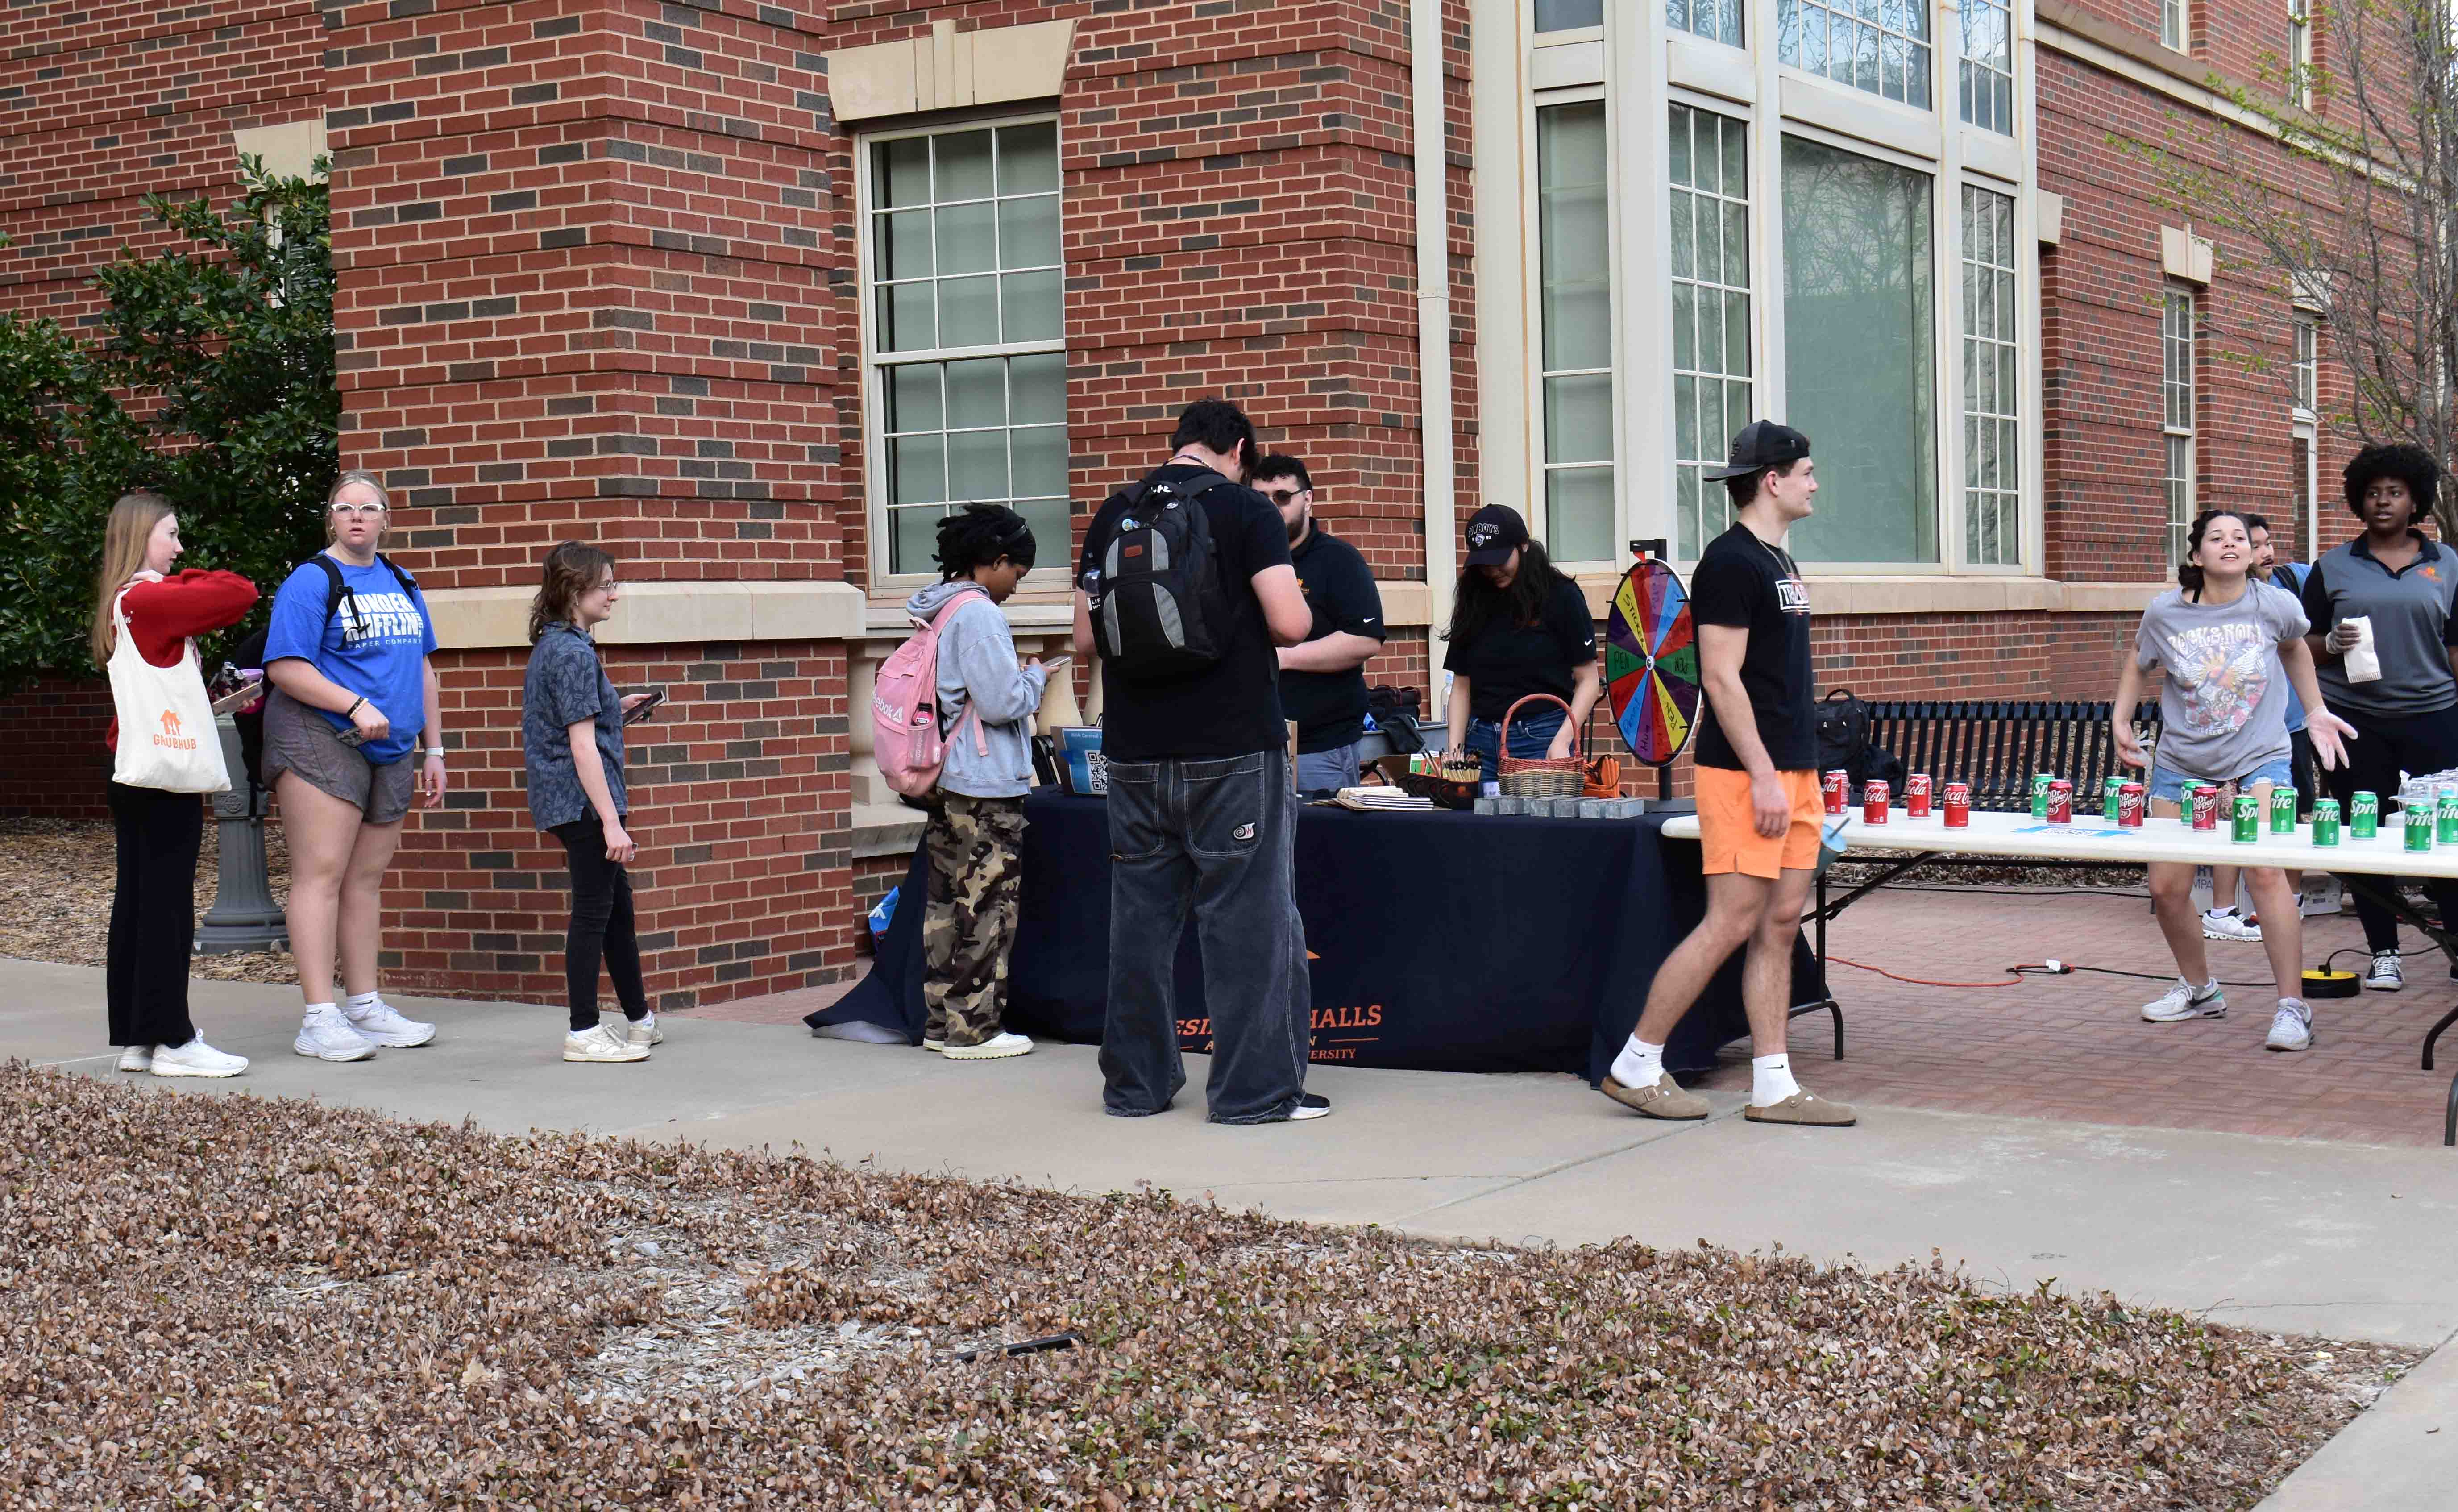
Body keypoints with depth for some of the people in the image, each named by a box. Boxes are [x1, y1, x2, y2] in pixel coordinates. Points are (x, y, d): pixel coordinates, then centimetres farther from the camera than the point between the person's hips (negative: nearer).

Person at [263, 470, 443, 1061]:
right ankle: (319, 1019, -11)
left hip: (390, 749, 7)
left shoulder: (401, 584, 17)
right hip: (319, 741, -7)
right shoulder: (312, 581, -5)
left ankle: (365, 1006, 16)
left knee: (367, 879, 10)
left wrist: (433, 750, 18)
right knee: (321, 874, -9)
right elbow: (285, 669, -13)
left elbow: (423, 669, 22)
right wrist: (356, 706, -21)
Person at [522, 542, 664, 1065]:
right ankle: (584, 1033, 2)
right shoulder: (575, 654, -17)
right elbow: (583, 747, -21)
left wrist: (616, 708, 21)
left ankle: (639, 1021, 27)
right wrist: (611, 822, -22)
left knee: (618, 905, 17)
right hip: (584, 801, -10)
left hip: (567, 801, 10)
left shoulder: (552, 645, 13)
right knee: (593, 912, -3)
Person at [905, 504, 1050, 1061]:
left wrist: (1019, 677, 20)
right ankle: (974, 1029, 0)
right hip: (986, 787, -10)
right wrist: (1037, 676, -2)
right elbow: (1003, 702, -19)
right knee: (987, 908, -3)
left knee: (947, 904, 13)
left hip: (945, 782, 10)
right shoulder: (978, 614, -16)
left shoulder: (937, 611, 13)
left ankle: (942, 1020, 18)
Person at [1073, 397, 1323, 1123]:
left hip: (1135, 753, 5)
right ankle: (1255, 1086, 1)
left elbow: (1087, 638, 8)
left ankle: (1135, 1082, 17)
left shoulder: (1114, 516, 8)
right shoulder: (1245, 511, -5)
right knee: (1248, 917, 1)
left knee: (1140, 914, 11)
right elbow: (1291, 624, -14)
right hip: (1234, 750, -4)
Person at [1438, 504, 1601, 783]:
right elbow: (1462, 685, 13)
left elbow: (1587, 681, -1)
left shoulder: (1561, 597, 0)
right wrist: (1455, 749, 0)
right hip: (1482, 743, 4)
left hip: (1541, 740, -4)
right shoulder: (1474, 602, 12)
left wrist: (1562, 742, -13)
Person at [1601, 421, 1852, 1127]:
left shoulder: (1777, 561, 17)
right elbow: (1722, 678, -18)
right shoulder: (1730, 562, -12)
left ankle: (1773, 1088, 10)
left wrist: (1803, 775, 19)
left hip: (1792, 770, 9)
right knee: (1731, 925, -8)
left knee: (1781, 925, 7)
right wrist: (1763, 776, -21)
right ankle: (1635, 1066, 2)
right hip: (1746, 774, -9)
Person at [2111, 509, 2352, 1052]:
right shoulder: (2165, 612, -6)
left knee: (2265, 871, -22)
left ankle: (2293, 1007, -14)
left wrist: (2315, 711, 14)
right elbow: (2138, 662, 15)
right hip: (2181, 764, 3)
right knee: (2166, 888, 4)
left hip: (2258, 761, -3)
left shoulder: (2275, 605, -7)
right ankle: (2199, 990, 31)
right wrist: (2121, 720, 7)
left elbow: (2294, 648, 17)